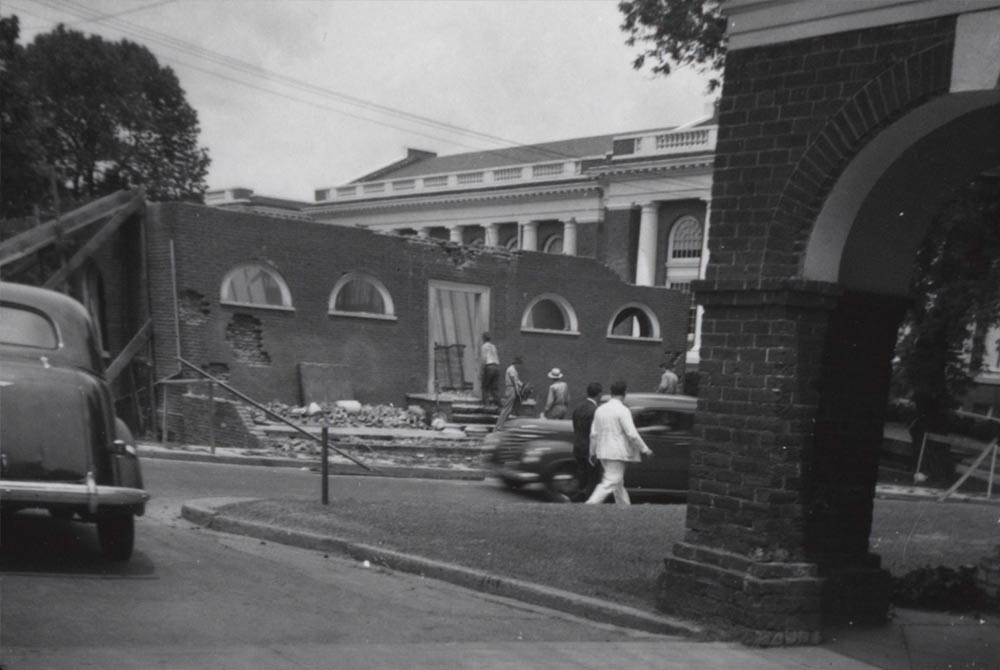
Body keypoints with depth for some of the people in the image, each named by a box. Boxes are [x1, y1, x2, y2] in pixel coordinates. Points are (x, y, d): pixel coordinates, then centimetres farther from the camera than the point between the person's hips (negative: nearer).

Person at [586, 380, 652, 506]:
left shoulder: (600, 409, 9)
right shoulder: (623, 411, -13)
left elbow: (594, 434, 11)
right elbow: (632, 434, -16)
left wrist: (592, 452, 18)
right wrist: (645, 449, -7)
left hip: (603, 452, 8)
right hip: (617, 453, -8)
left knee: (618, 482, 17)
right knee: (611, 482, -7)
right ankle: (590, 505, -18)